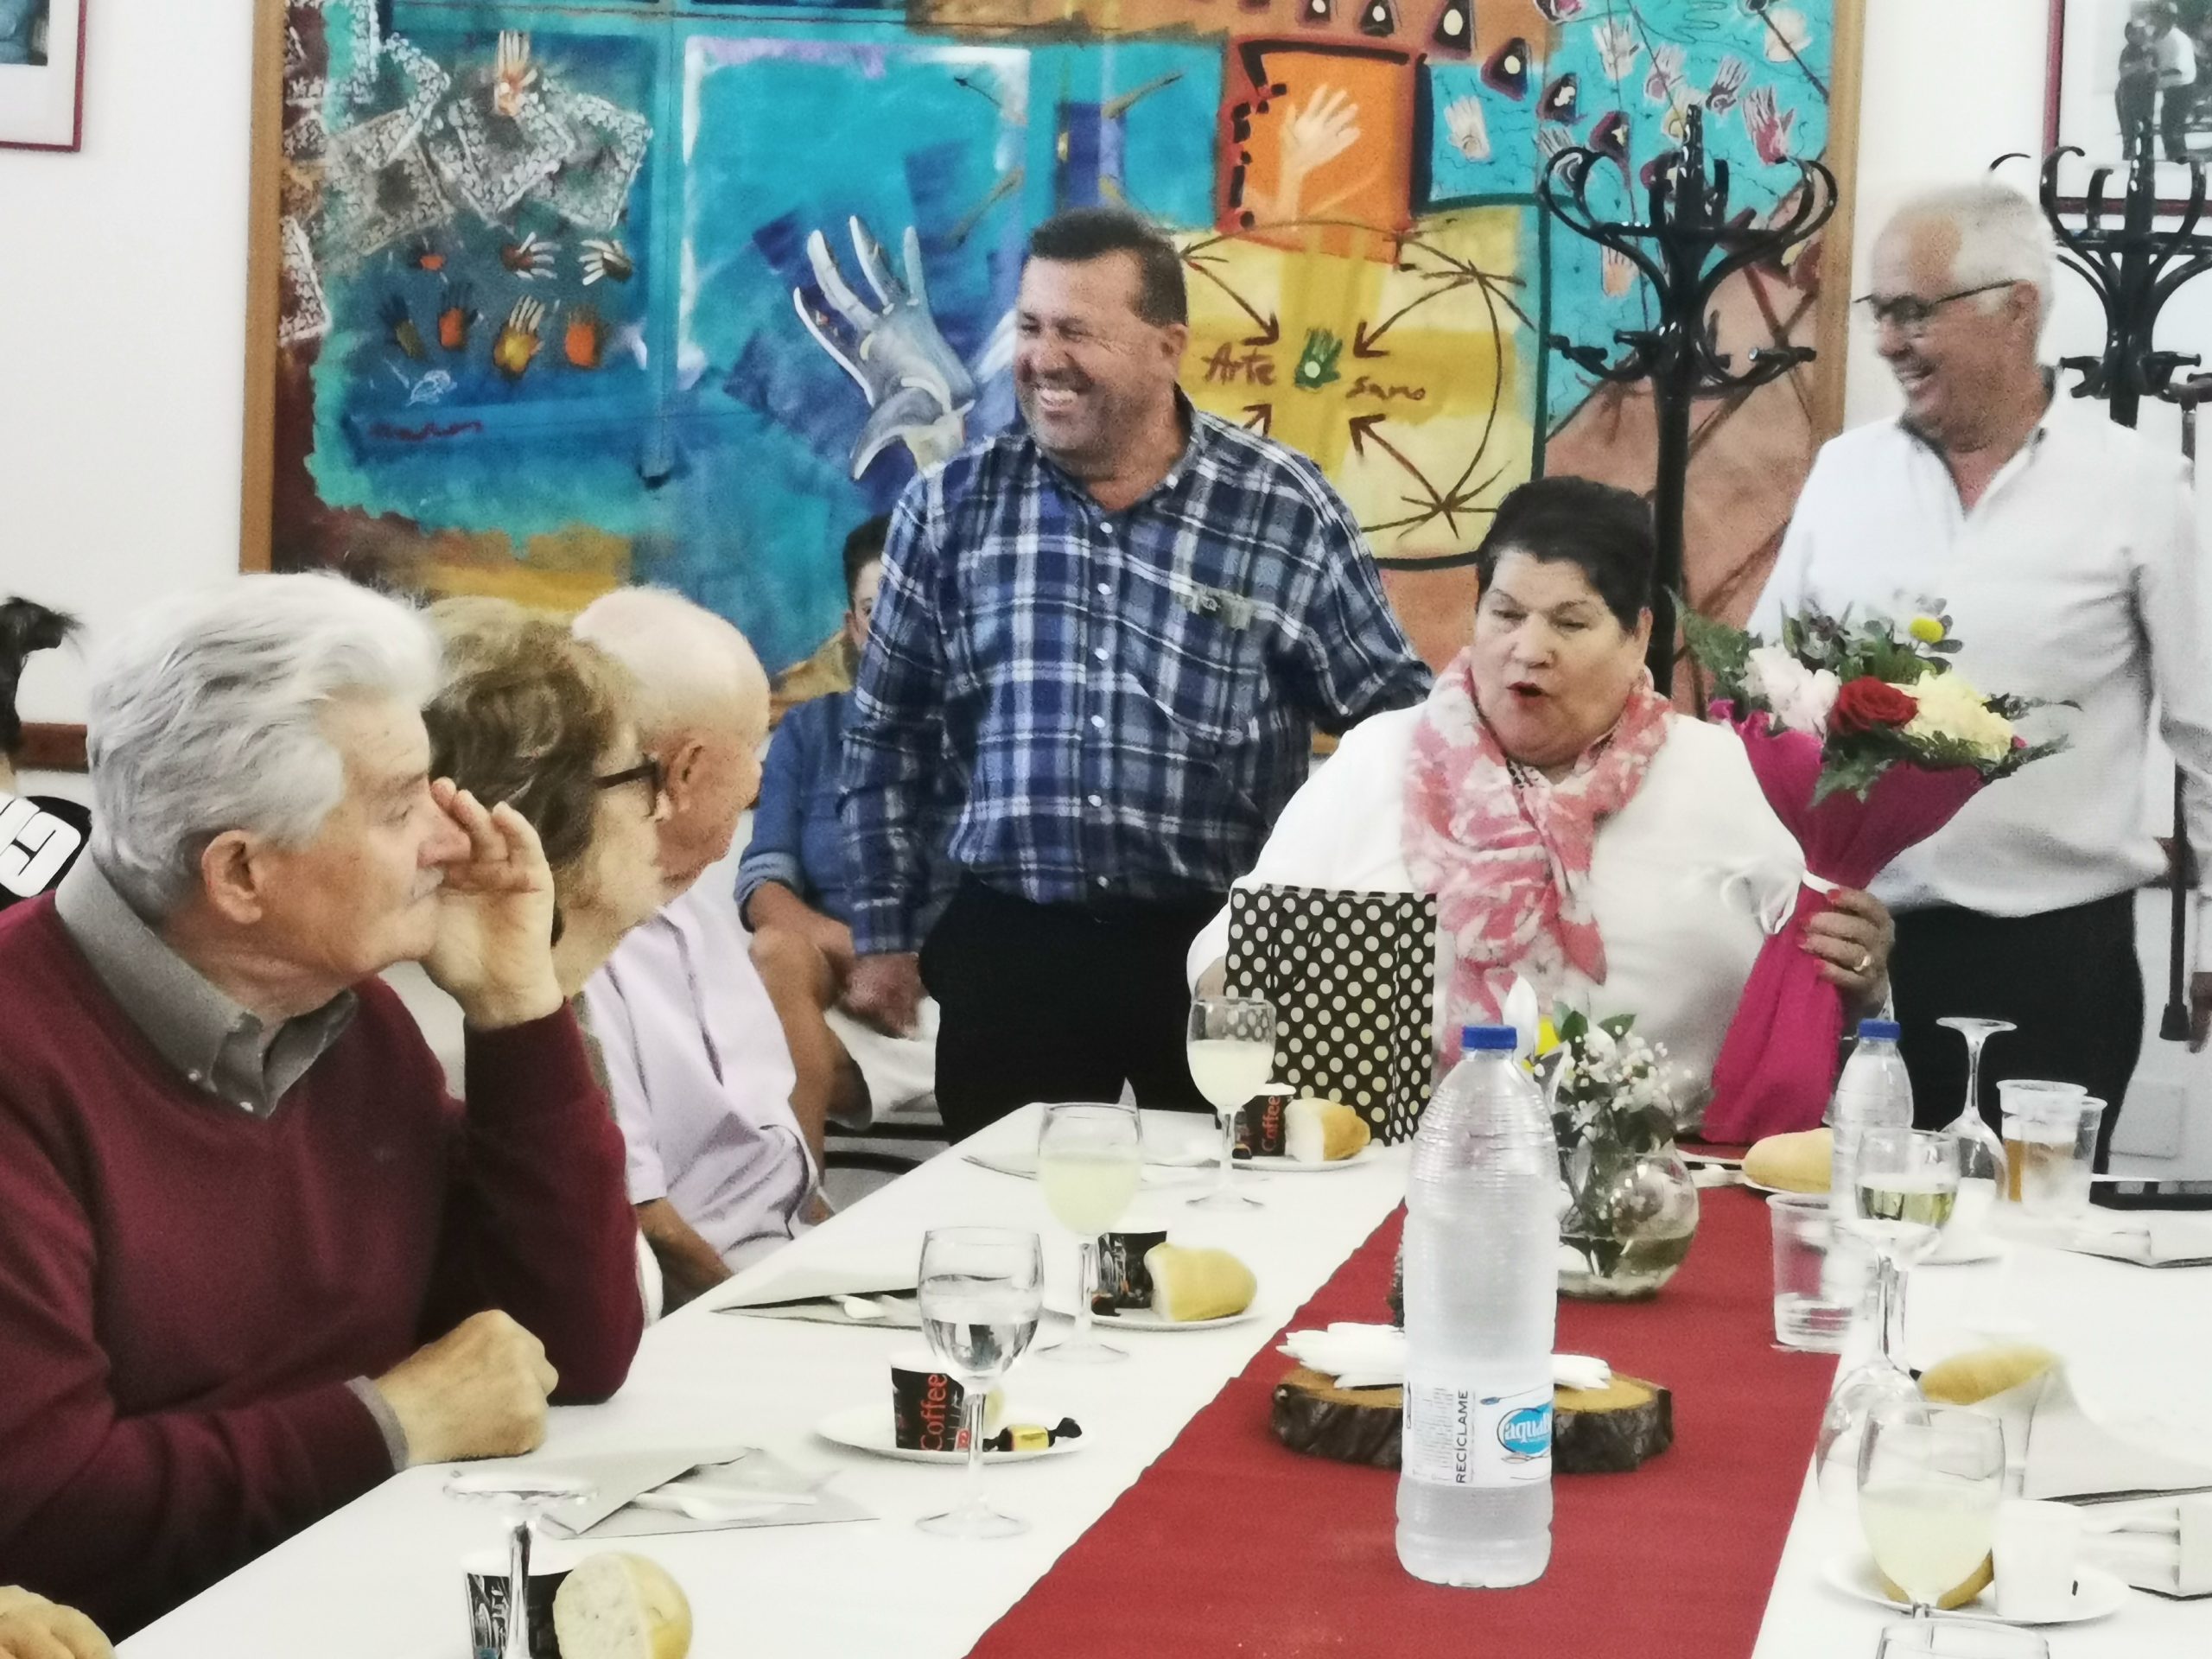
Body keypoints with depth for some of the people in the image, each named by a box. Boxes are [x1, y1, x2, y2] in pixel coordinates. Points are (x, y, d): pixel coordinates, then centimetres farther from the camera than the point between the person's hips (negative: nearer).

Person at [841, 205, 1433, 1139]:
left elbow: (1401, 724, 3)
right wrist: (883, 937, 8)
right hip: (1007, 948, 1)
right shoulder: (951, 506, 2)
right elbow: (888, 735, 10)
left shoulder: (1286, 511, -3)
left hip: (1225, 952, -1)